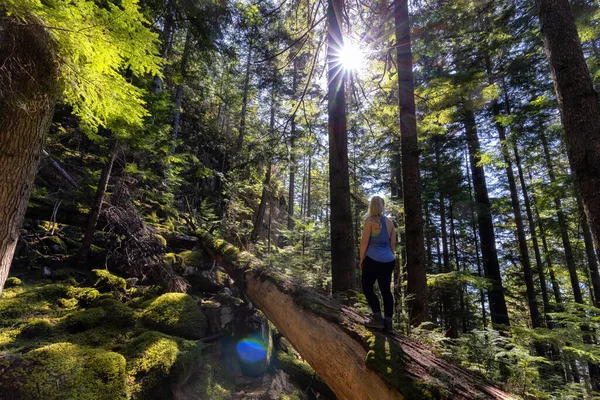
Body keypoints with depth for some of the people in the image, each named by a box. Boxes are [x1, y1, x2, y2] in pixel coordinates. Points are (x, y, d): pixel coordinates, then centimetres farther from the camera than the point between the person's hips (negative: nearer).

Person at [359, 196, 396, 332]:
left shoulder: (370, 221, -6)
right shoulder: (390, 222, 11)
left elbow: (364, 241, -8)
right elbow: (393, 243, 14)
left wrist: (361, 259, 1)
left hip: (373, 260, -6)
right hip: (389, 261, 6)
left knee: (367, 287, 5)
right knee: (386, 290, 9)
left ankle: (377, 318, -2)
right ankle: (388, 322, 10)